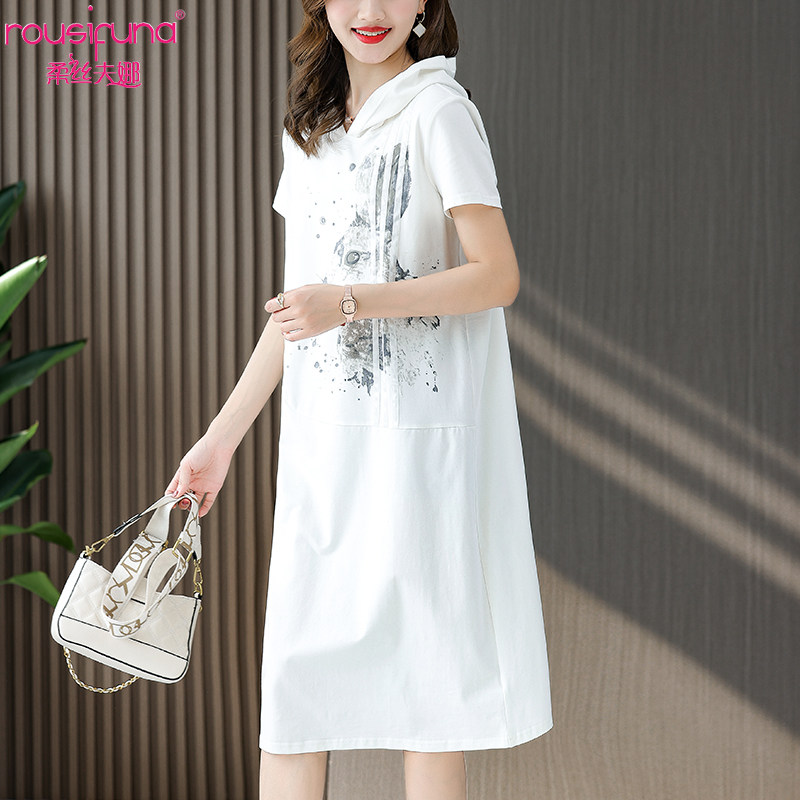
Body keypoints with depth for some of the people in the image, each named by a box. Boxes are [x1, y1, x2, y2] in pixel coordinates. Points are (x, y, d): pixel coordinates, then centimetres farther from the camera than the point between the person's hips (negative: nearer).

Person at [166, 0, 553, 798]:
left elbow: (497, 275, -12)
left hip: (416, 436, -6)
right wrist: (222, 433, 19)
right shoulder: (311, 130, 14)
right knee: (294, 665, 6)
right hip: (319, 437, 6)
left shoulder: (438, 112, -6)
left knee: (422, 657, 1)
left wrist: (351, 303, -20)